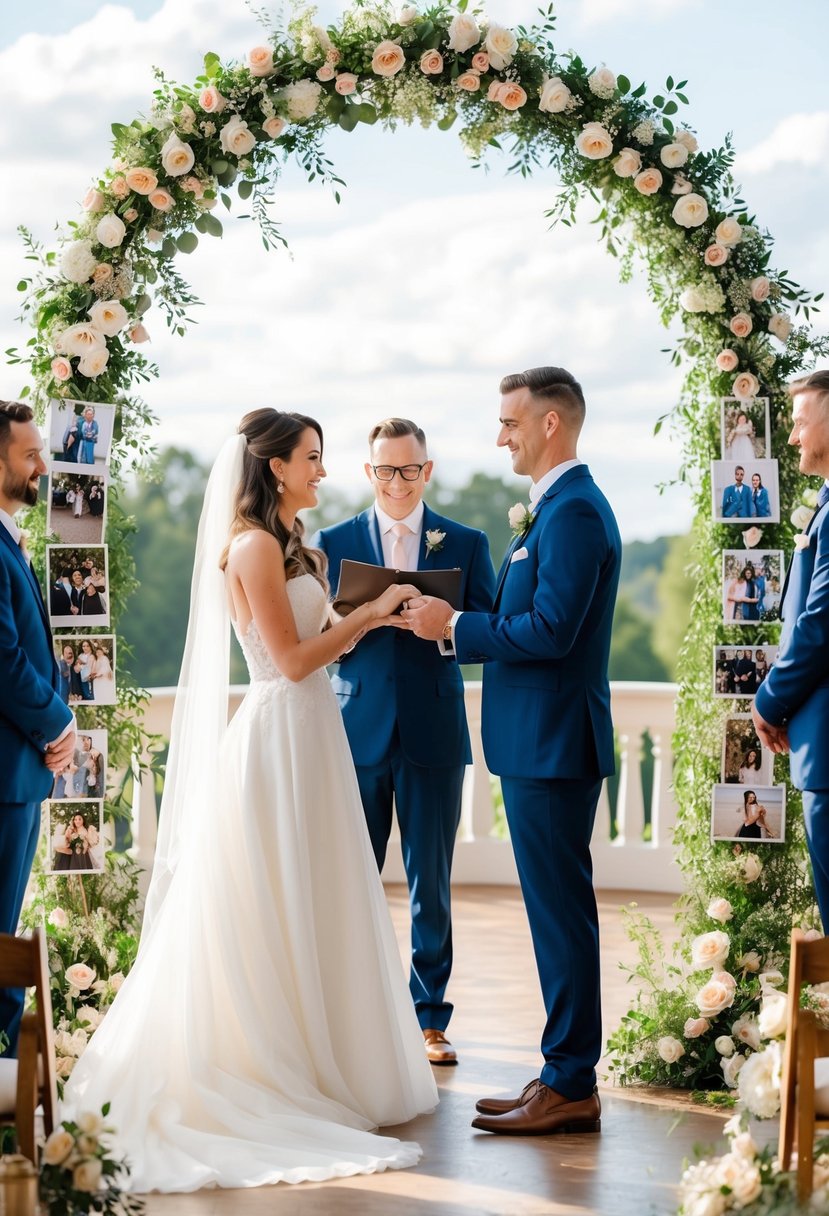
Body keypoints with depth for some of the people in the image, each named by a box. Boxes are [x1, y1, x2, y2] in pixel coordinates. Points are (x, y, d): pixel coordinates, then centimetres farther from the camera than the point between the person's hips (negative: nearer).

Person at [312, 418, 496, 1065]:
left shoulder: (466, 543, 7)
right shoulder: (332, 543, 8)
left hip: (433, 733, 0)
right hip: (358, 728, 1)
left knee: (431, 883, 4)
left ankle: (429, 1017, 13)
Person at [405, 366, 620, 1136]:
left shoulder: (574, 511, -15)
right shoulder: (558, 508, 18)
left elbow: (550, 631, -23)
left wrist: (455, 626, -13)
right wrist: (456, 625, 8)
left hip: (553, 745, -11)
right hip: (539, 743, 11)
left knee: (560, 911, -5)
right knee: (559, 911, 13)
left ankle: (569, 1087, 1)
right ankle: (566, 1074, 21)